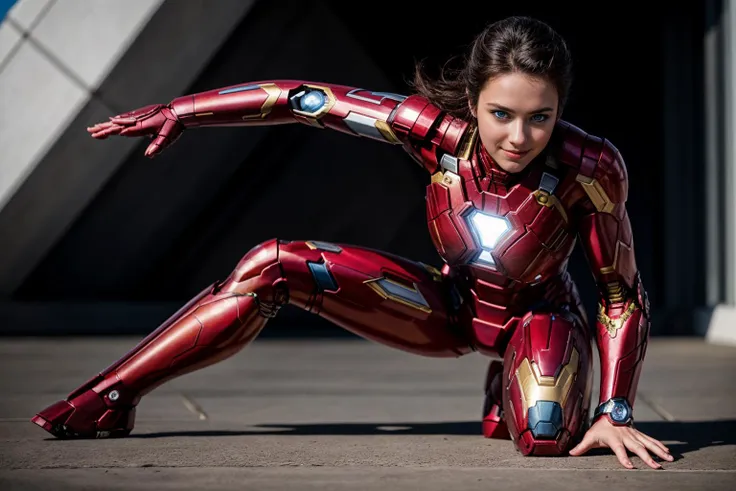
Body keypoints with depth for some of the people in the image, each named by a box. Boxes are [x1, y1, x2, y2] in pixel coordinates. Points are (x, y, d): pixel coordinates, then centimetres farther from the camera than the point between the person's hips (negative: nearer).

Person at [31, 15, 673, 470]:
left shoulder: (590, 168, -32)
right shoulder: (442, 129, -26)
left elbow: (624, 294, -20)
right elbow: (308, 100, -16)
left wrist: (615, 413, -28)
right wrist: (181, 112, -11)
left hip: (540, 313, -2)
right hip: (452, 305, 3)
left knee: (546, 436, -37)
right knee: (273, 268, -14)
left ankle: (512, 392, 5)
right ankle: (109, 400, -3)